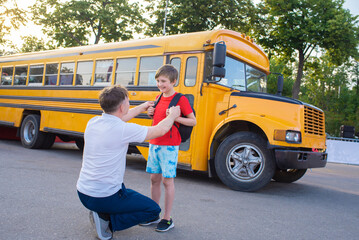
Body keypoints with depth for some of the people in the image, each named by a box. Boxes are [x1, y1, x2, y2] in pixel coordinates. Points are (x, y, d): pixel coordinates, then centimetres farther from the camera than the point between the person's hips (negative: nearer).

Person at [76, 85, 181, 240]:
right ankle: (107, 220, -3)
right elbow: (161, 130, -9)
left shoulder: (93, 122, -1)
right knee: (153, 209, 8)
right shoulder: (123, 130, -21)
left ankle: (102, 214, 13)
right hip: (104, 197, -8)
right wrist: (173, 115, 11)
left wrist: (141, 108, 32)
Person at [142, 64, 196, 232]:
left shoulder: (180, 99, -10)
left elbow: (193, 121, -9)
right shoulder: (158, 98, 10)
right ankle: (154, 215, 25)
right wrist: (151, 113, 2)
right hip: (154, 144, 7)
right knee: (154, 179, 12)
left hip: (169, 146, -7)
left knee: (167, 180, 0)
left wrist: (175, 117, -22)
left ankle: (167, 219, 12)